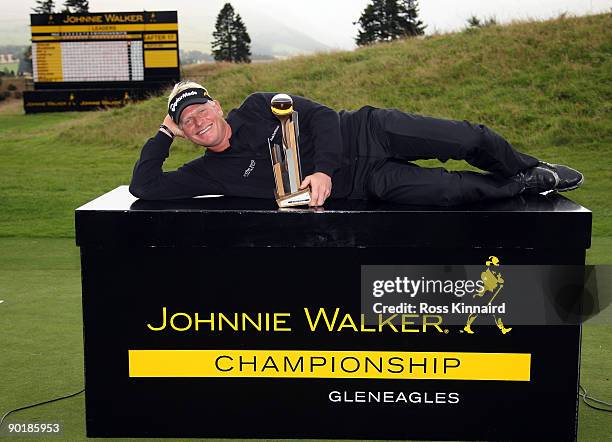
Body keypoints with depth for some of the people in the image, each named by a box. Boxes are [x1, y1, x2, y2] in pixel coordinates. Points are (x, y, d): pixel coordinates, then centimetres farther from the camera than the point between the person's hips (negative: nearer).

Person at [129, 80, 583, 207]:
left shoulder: (258, 107, -3)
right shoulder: (212, 172, -1)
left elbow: (319, 116, -7)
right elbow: (145, 186, -4)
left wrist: (324, 169, -21)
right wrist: (164, 134, -7)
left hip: (366, 130, 0)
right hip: (364, 183, 0)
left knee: (469, 139, -8)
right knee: (448, 190, -17)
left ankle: (527, 168, 24)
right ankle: (526, 186, 11)